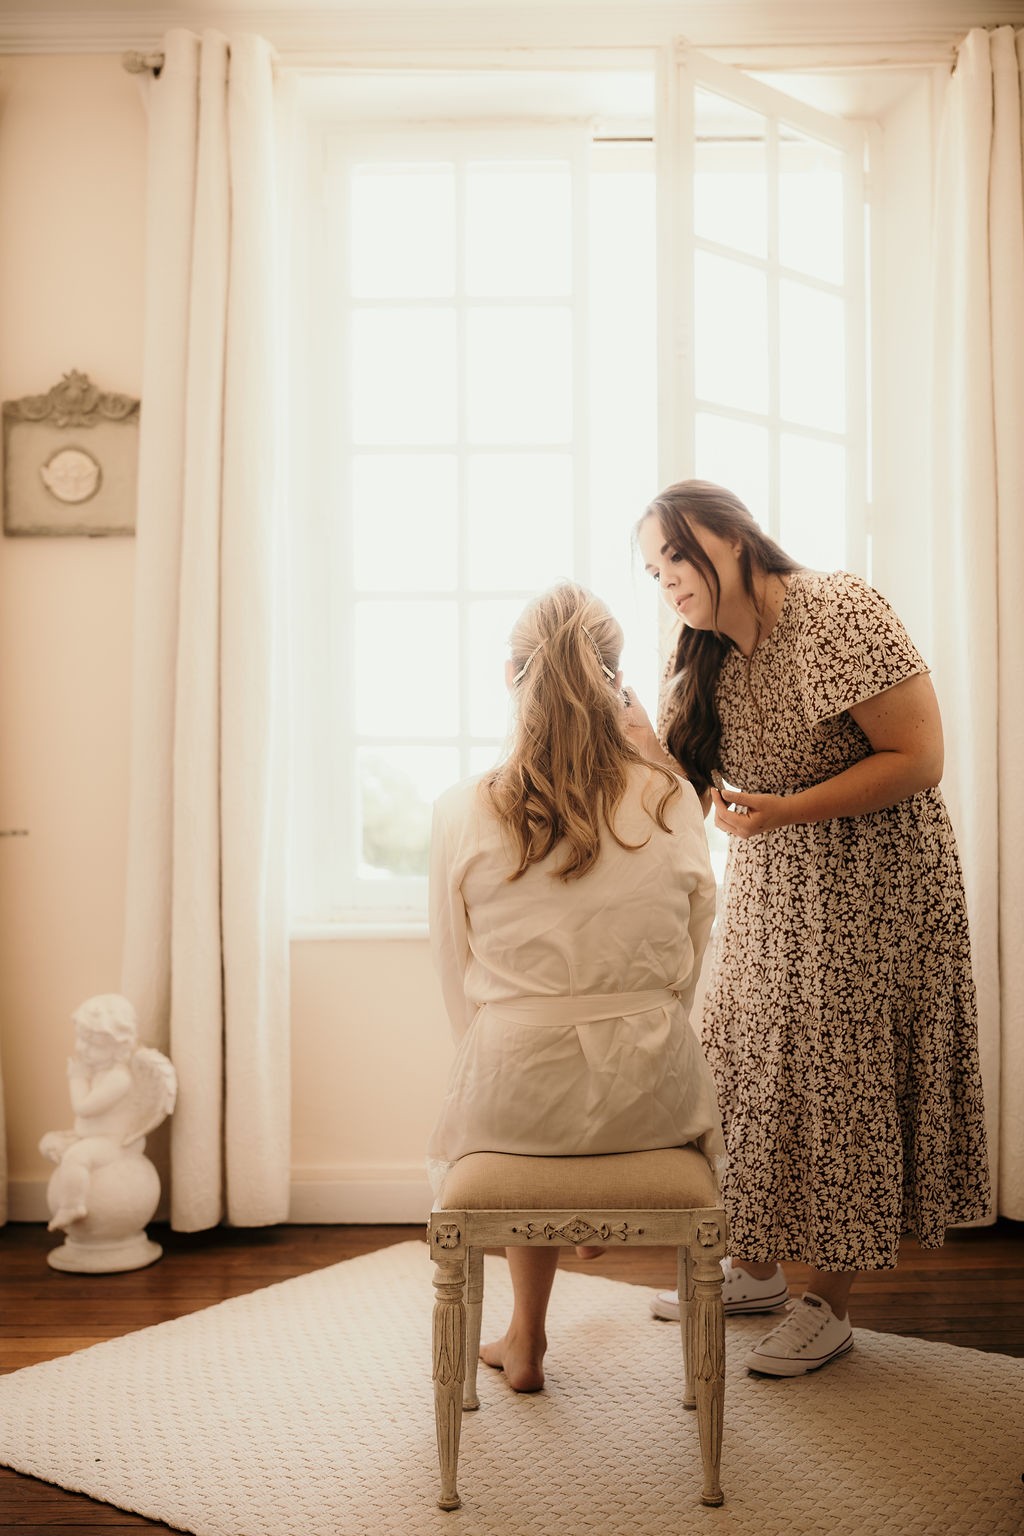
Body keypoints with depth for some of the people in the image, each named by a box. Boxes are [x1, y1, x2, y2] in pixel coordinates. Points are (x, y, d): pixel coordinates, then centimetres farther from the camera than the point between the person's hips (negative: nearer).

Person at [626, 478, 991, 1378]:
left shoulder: (840, 614, -18)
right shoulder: (705, 663, 6)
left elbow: (920, 758, -20)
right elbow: (689, 792, 6)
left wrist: (785, 811, -27)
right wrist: (642, 740, -13)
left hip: (871, 889, -7)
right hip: (767, 895, 7)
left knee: (843, 1087, -1)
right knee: (749, 1071, 8)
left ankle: (829, 1304, 14)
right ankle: (756, 1269, 26)